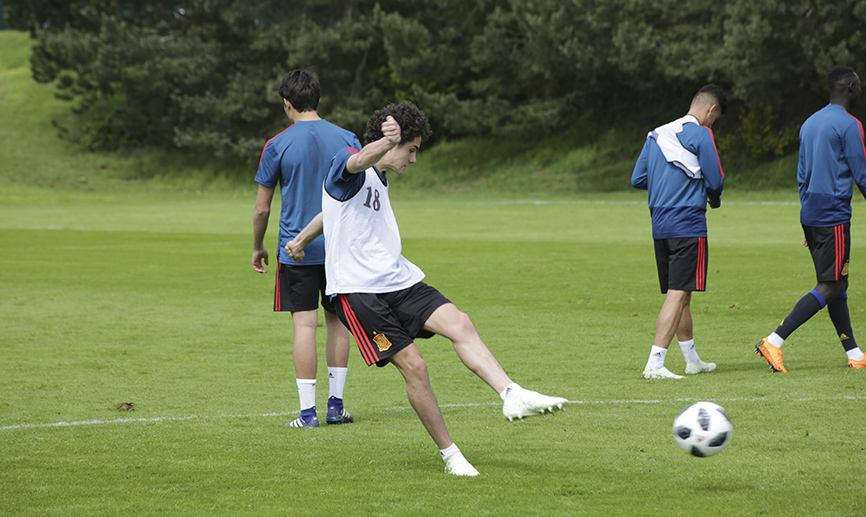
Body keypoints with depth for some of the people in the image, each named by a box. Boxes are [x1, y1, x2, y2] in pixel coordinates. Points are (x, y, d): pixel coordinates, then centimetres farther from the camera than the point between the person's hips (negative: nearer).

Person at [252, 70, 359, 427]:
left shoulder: (277, 146, -5)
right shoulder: (346, 139, 2)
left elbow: (261, 209, 0)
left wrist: (258, 247, 15)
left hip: (296, 249, -3)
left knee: (304, 324, -3)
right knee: (337, 321, 12)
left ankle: (308, 411, -6)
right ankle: (335, 404, 13)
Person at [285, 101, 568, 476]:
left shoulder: (378, 180, 23)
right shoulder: (346, 163, -7)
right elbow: (360, 161, -33)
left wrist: (302, 238, 52)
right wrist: (386, 142, -55)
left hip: (399, 282, 8)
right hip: (358, 290, -8)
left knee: (459, 324, -17)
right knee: (414, 367, -15)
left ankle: (512, 395, -31)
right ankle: (449, 454, -5)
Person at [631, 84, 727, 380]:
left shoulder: (657, 135, 13)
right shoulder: (700, 134, -8)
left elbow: (637, 180, 15)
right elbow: (715, 181, -8)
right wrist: (715, 199, 13)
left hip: (660, 224, 8)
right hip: (688, 225, -7)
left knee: (679, 295, 16)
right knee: (678, 294, -9)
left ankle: (692, 360, 27)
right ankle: (655, 363, -17)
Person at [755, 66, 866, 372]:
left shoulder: (809, 124, 15)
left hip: (810, 215, 9)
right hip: (834, 216, -9)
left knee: (835, 285, 12)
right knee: (830, 287, -8)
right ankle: (774, 341, -17)